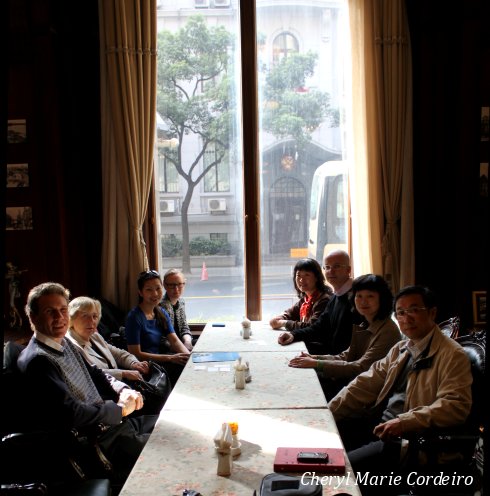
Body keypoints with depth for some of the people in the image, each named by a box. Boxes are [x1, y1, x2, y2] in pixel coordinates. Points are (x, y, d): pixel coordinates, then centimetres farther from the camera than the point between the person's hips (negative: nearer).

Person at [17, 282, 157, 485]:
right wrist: (120, 408, -15)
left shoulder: (65, 343, 7)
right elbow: (73, 413, -28)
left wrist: (123, 390, -3)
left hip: (115, 420, 9)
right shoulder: (37, 360, -22)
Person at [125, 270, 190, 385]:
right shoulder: (134, 317, -15)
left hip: (162, 356, 7)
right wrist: (170, 358, -21)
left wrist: (189, 355, -18)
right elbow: (136, 354, -17)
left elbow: (174, 341, 2)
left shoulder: (162, 313, 9)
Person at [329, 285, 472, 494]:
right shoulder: (400, 349, 14)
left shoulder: (452, 355, -11)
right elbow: (367, 383, 11)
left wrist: (404, 422, -31)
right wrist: (327, 413, 2)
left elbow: (455, 405, -23)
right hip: (379, 423, 8)